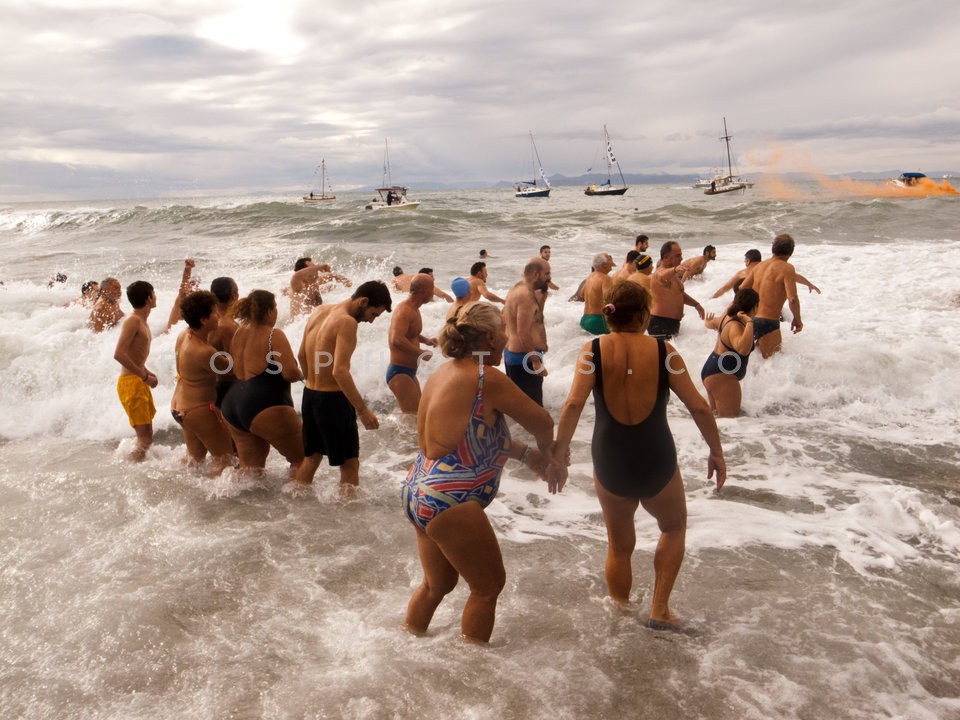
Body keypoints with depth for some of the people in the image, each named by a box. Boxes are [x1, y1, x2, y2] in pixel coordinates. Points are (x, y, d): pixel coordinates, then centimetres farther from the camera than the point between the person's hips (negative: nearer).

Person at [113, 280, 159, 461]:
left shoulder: (142, 321, 15)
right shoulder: (133, 321, -15)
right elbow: (119, 354, -24)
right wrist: (144, 376, -19)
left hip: (140, 382, 10)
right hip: (131, 383, -10)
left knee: (146, 437, 15)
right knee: (145, 439, -12)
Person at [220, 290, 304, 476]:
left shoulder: (239, 332, 12)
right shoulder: (274, 335, -10)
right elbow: (290, 373, -17)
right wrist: (300, 375, 4)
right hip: (266, 408, -8)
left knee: (251, 468, 17)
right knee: (301, 458, 6)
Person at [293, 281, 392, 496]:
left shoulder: (319, 312, 8)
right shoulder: (347, 322, -18)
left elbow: (302, 355, 17)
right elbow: (340, 371, -27)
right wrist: (362, 410, -25)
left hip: (309, 395, 8)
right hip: (333, 400, -8)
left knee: (312, 456, 23)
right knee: (350, 463, 4)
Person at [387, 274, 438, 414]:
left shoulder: (414, 310, 12)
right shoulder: (405, 310, -20)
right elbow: (396, 340, -35)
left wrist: (425, 340, 14)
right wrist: (421, 352, -24)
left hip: (409, 372, 11)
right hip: (399, 373, -11)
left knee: (418, 412, 22)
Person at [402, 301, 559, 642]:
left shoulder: (443, 373, 9)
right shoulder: (488, 379, -17)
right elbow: (542, 423, -7)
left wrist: (525, 453, 18)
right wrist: (546, 456, 14)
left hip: (417, 490, 9)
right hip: (449, 501, -9)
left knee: (437, 583, 27)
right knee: (489, 585, 11)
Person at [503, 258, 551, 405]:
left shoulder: (516, 289, 12)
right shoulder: (526, 295, -19)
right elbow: (523, 333, -25)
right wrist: (536, 362, -22)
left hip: (510, 353, 11)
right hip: (524, 358, -11)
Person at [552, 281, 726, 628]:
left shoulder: (593, 350, -7)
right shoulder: (663, 351, -7)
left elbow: (573, 404, -18)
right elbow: (698, 407, -5)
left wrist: (560, 448, -7)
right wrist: (716, 451, 7)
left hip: (609, 464, 1)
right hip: (657, 462, -1)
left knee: (619, 545, 24)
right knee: (674, 528, 29)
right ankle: (659, 609, 23)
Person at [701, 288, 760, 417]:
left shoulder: (727, 317, 6)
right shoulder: (736, 326, -23)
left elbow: (711, 323, 31)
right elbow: (743, 349, -44)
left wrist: (708, 321, 55)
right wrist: (749, 323, -39)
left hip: (711, 372, 11)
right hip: (722, 376, -11)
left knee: (715, 415, 21)